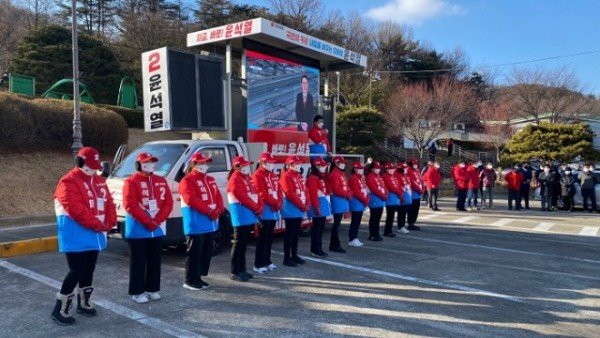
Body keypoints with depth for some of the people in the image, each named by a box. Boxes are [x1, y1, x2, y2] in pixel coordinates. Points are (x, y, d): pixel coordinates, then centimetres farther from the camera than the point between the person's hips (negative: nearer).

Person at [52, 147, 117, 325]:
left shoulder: (99, 181, 12)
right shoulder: (68, 182, -13)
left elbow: (109, 203, 10)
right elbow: (76, 209, -22)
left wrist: (108, 223, -6)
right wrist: (98, 225, -20)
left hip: (95, 235, 8)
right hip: (76, 237, -8)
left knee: (88, 270, 16)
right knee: (77, 271, -8)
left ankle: (84, 304, 31)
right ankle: (60, 310, 6)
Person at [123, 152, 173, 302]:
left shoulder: (161, 181, 9)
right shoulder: (131, 181, -6)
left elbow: (168, 203, 4)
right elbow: (130, 205, -15)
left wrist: (158, 220, -9)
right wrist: (147, 222, -17)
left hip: (158, 228, 5)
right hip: (138, 228, -5)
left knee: (155, 260, 11)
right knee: (138, 261, 1)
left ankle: (152, 289, 22)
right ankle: (137, 292, 11)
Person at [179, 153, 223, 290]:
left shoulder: (210, 180, 17)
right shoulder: (187, 181, -8)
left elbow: (218, 196, 11)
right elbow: (192, 200, -19)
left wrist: (218, 211, -8)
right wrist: (209, 211, -21)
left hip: (210, 223, 8)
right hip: (196, 224, -8)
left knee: (207, 251, 13)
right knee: (195, 252, -3)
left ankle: (199, 277, 24)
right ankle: (190, 280, 7)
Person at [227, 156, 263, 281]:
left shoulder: (247, 178, 17)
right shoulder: (235, 179, -11)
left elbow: (255, 193, 13)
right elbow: (243, 197, -18)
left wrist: (260, 207, -3)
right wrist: (256, 208, -13)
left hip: (249, 215, 9)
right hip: (241, 216, -9)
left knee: (244, 243, 13)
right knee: (238, 243, -4)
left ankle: (242, 269, 21)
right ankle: (235, 272, 2)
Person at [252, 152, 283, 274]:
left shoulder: (273, 175, 17)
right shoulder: (257, 175, -8)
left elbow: (279, 191, 13)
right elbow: (262, 194, -16)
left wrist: (279, 203, -5)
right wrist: (275, 203, -15)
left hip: (274, 210, 8)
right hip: (265, 211, -8)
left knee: (270, 238, 13)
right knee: (263, 238, -6)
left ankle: (267, 261, 22)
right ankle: (258, 264, 0)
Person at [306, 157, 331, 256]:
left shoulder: (323, 177, 17)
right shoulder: (312, 178, -13)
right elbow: (313, 194, -21)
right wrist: (316, 207, -25)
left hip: (323, 205, 9)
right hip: (319, 206, -9)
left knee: (321, 228, 12)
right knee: (317, 228, -4)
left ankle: (319, 248, 19)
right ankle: (315, 250, 4)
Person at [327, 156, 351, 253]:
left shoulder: (341, 174, 17)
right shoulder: (334, 174, -14)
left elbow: (345, 187, 20)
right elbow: (336, 189, -21)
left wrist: (349, 194, 2)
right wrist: (347, 194, -17)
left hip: (342, 201, 10)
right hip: (338, 201, -10)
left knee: (337, 223, 13)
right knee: (337, 224, -5)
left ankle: (334, 244, 20)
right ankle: (335, 245, 1)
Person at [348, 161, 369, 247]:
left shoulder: (362, 178, 16)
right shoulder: (353, 178, -12)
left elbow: (365, 190, 16)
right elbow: (356, 192, -19)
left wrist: (366, 200, 2)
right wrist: (365, 200, -14)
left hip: (362, 203, 9)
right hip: (356, 203, -9)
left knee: (358, 221, 12)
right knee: (355, 222, -6)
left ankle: (355, 238, 18)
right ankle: (351, 240, -2)